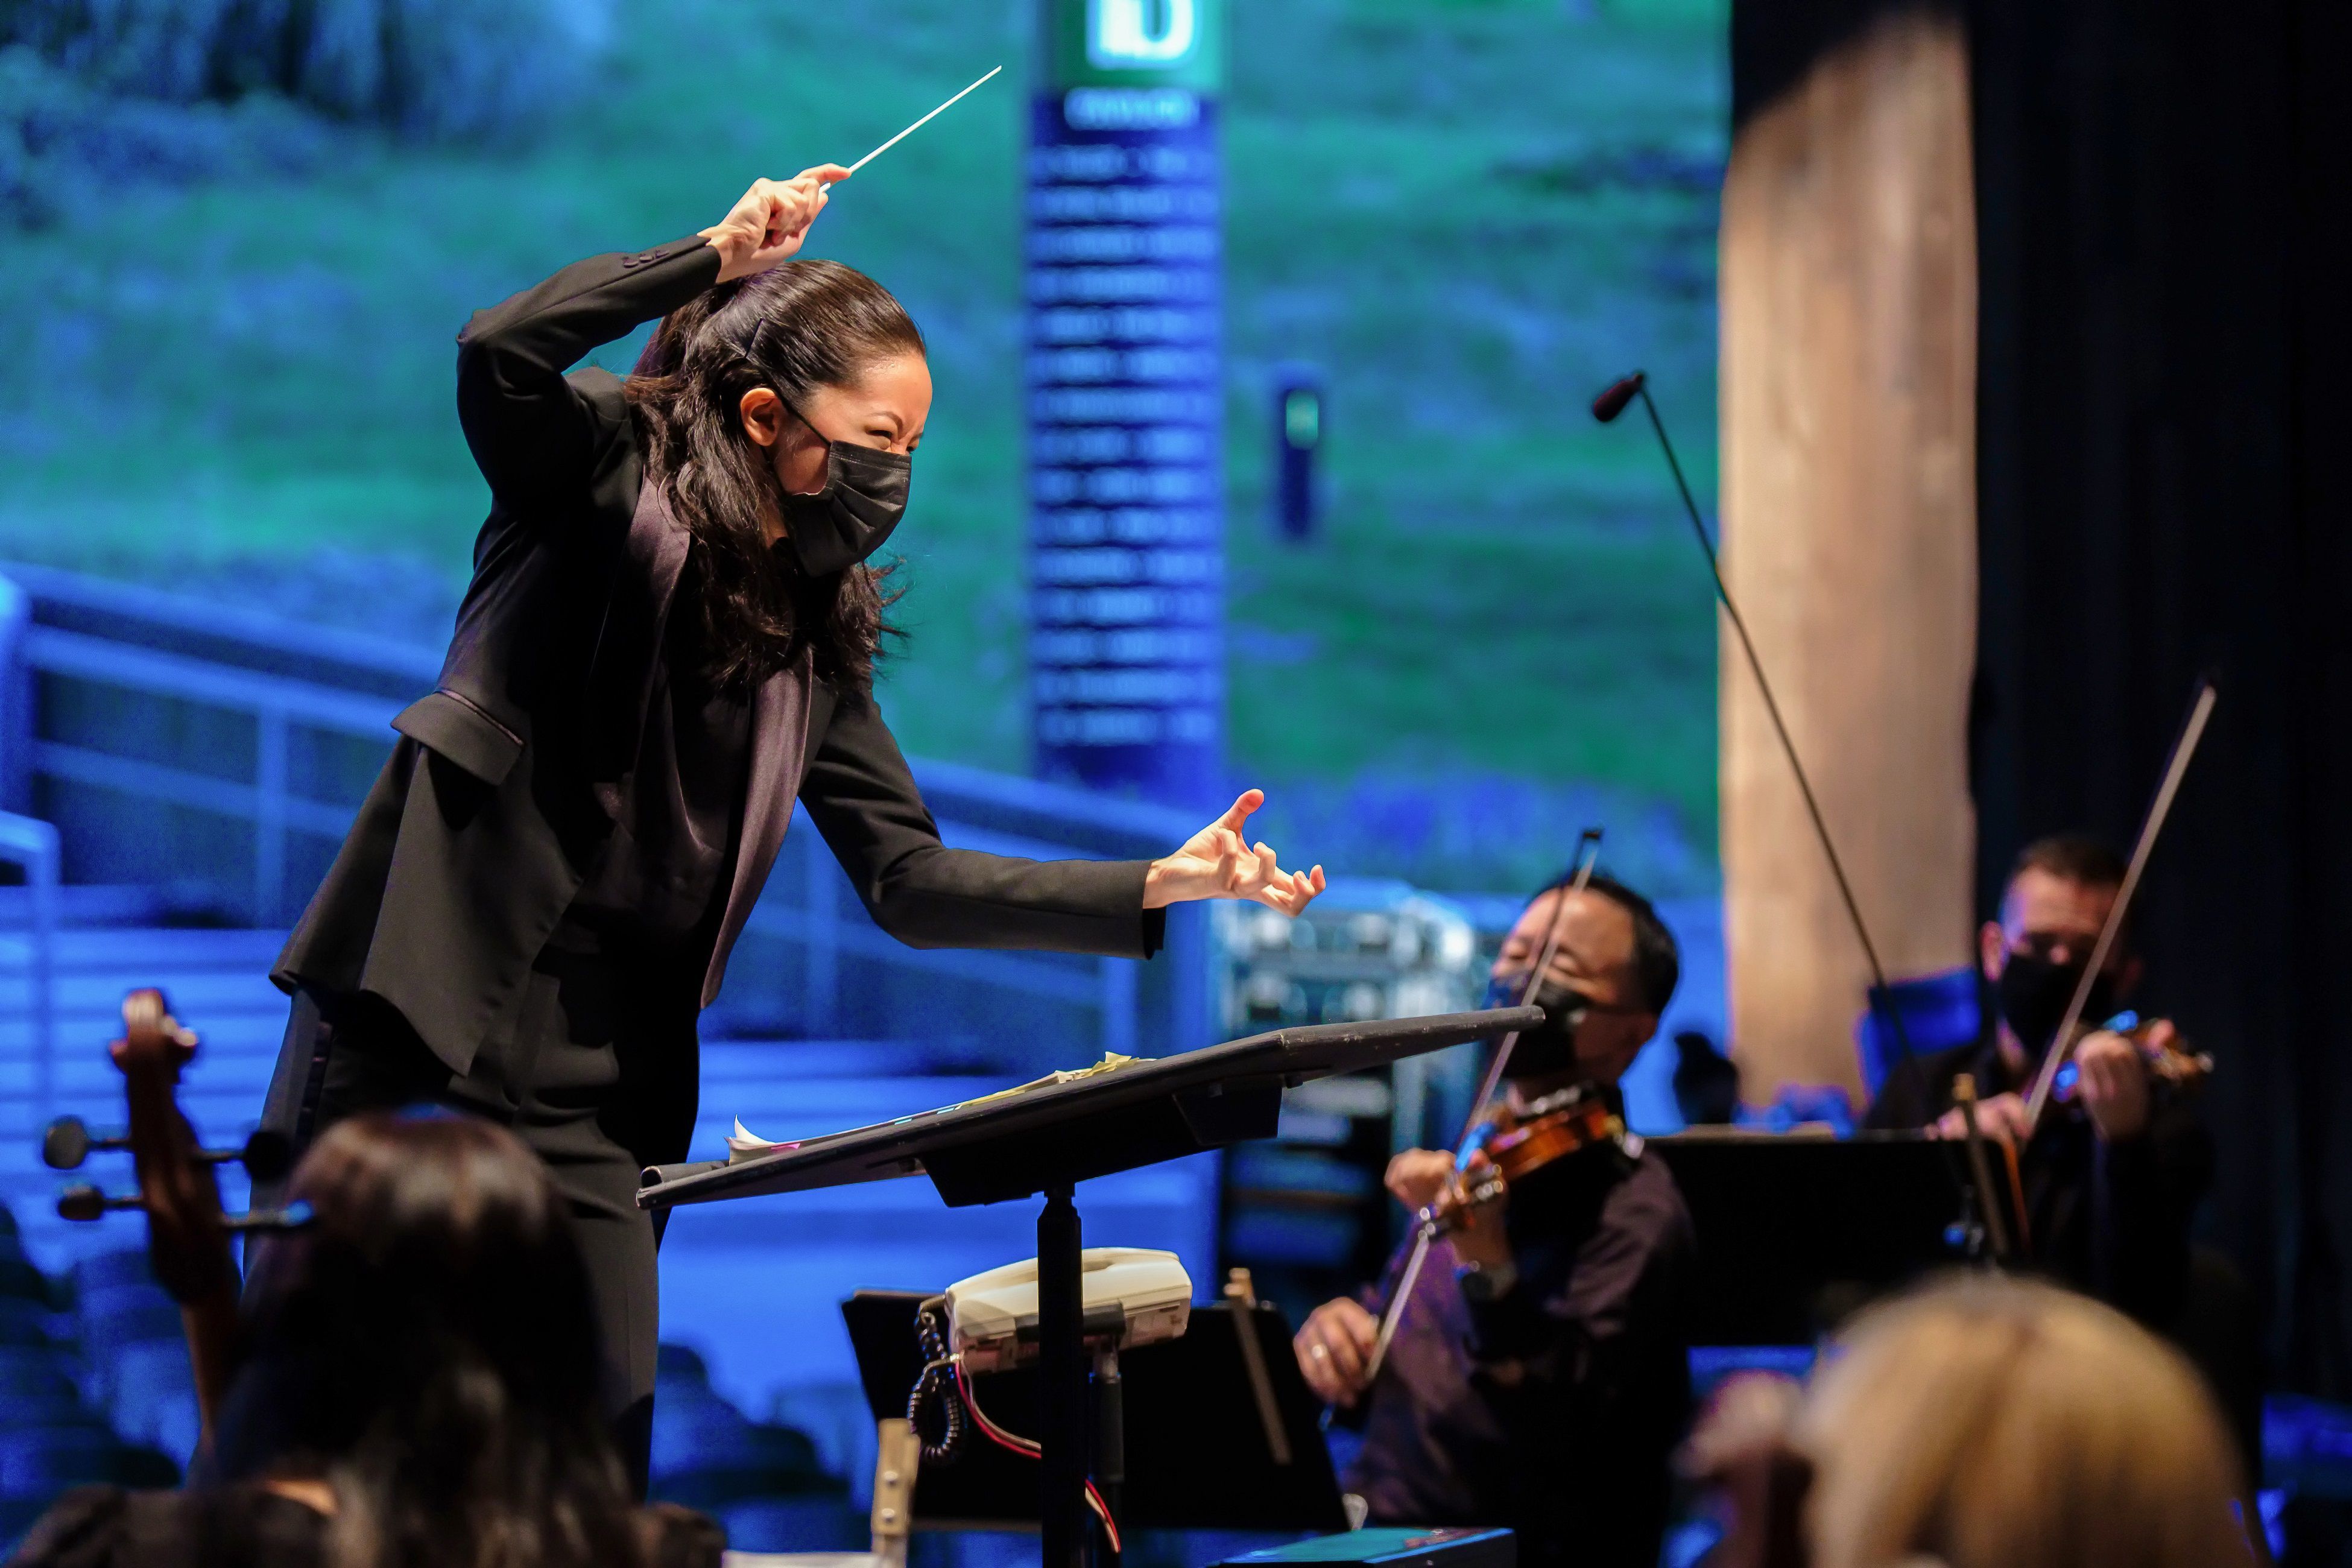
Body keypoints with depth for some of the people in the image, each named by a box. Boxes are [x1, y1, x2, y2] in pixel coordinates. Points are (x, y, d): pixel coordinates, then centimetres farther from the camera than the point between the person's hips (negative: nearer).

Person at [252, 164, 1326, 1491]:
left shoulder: (817, 635, 13)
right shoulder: (605, 477, -2)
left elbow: (912, 883, 10)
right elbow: (498, 355, -24)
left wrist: (1165, 885, 2)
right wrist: (719, 256, -18)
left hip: (600, 1085, 5)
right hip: (416, 1035, -5)